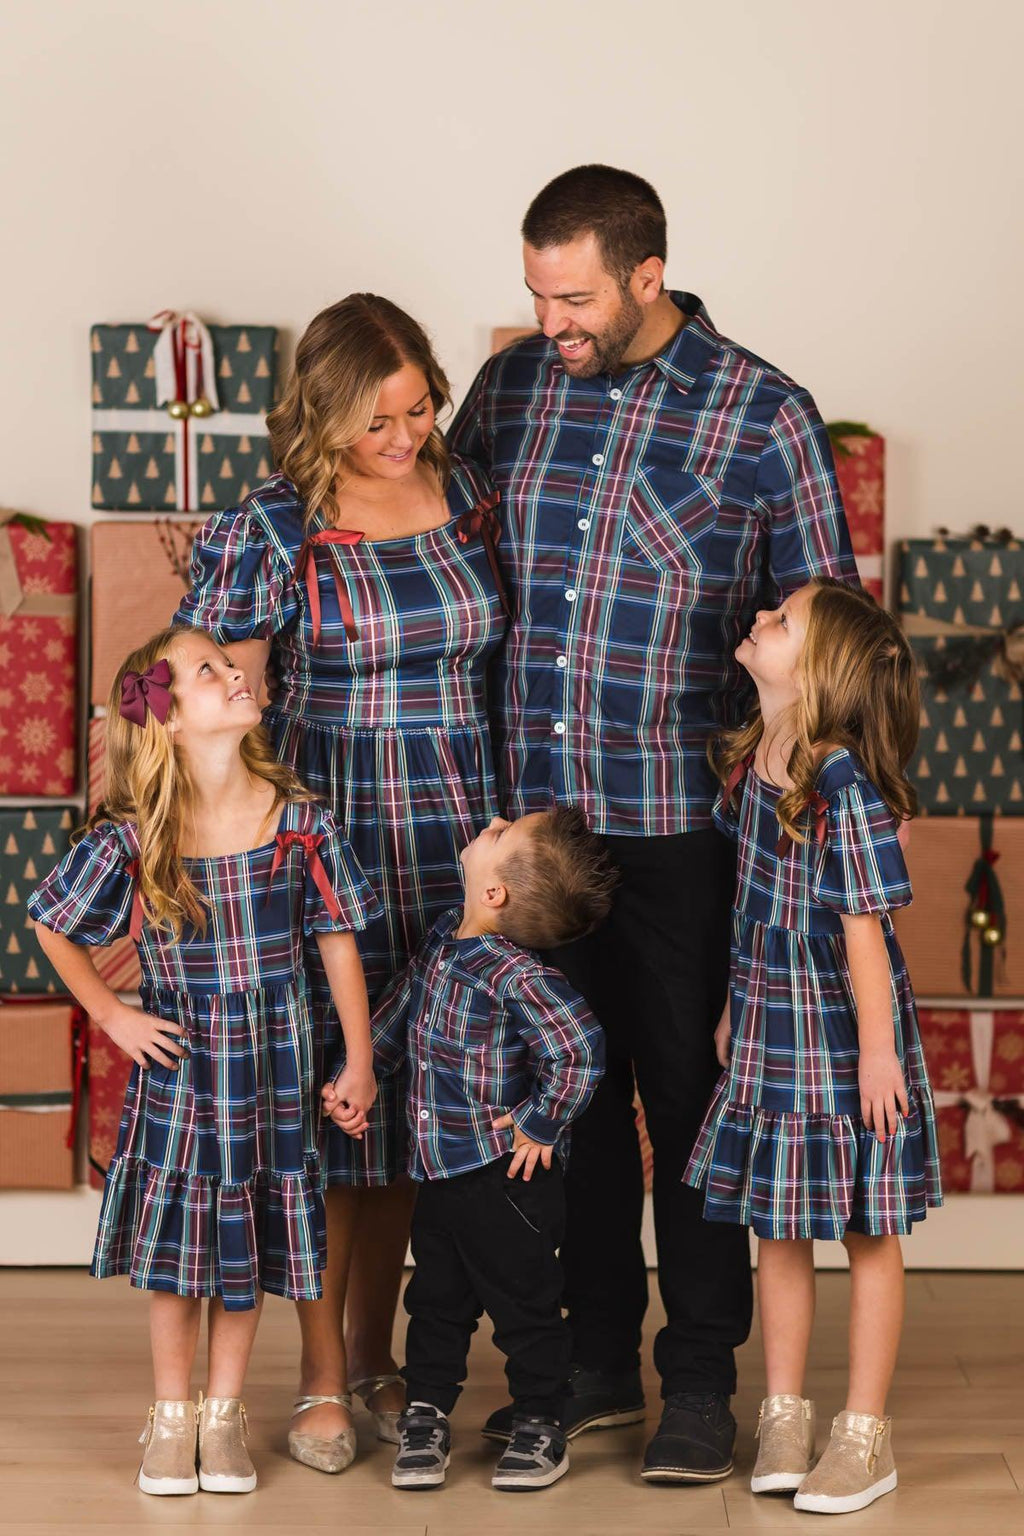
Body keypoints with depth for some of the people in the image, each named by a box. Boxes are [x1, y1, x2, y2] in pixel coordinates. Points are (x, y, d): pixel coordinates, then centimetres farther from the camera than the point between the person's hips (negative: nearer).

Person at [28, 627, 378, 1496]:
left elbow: (339, 943, -1)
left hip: (272, 1075, 1)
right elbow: (52, 927, 0)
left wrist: (360, 1062, 1)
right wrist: (112, 1017, -3)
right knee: (174, 1247, 8)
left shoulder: (299, 823, -10)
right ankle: (171, 1414, 24)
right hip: (176, 1073, -1)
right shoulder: (131, 840, -14)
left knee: (250, 1252, 10)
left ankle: (224, 1411, 27)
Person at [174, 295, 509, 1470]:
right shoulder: (271, 530, -7)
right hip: (331, 842, -4)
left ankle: (375, 1360, 24)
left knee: (418, 1105, 9)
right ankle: (321, 1383, 10)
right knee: (333, 1102, -2)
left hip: (459, 844, 4)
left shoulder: (472, 496, 5)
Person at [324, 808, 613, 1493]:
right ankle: (426, 1416, 32)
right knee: (436, 1301, 18)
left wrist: (540, 1125, -22)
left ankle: (539, 1424, 24)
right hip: (440, 1169, 8)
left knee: (523, 1306, 9)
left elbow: (581, 1048, -33)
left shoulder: (514, 973, -26)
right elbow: (401, 1010, 18)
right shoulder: (444, 936, 1)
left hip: (506, 1179, -8)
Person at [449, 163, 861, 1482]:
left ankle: (702, 1384, 15)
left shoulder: (762, 416, -5)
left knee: (687, 1095, 4)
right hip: (531, 808, 4)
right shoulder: (511, 387, 6)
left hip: (680, 819, -4)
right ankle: (595, 1361, 25)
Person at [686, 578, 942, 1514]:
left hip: (845, 1038, -7)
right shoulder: (748, 759, 1)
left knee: (866, 1234, 6)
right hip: (770, 1031, 7)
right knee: (779, 1230, 14)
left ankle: (865, 1434, 15)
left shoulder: (844, 781, -21)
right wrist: (738, 1006, 17)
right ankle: (784, 1416, 26)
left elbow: (863, 924, -19)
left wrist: (877, 1049, -17)